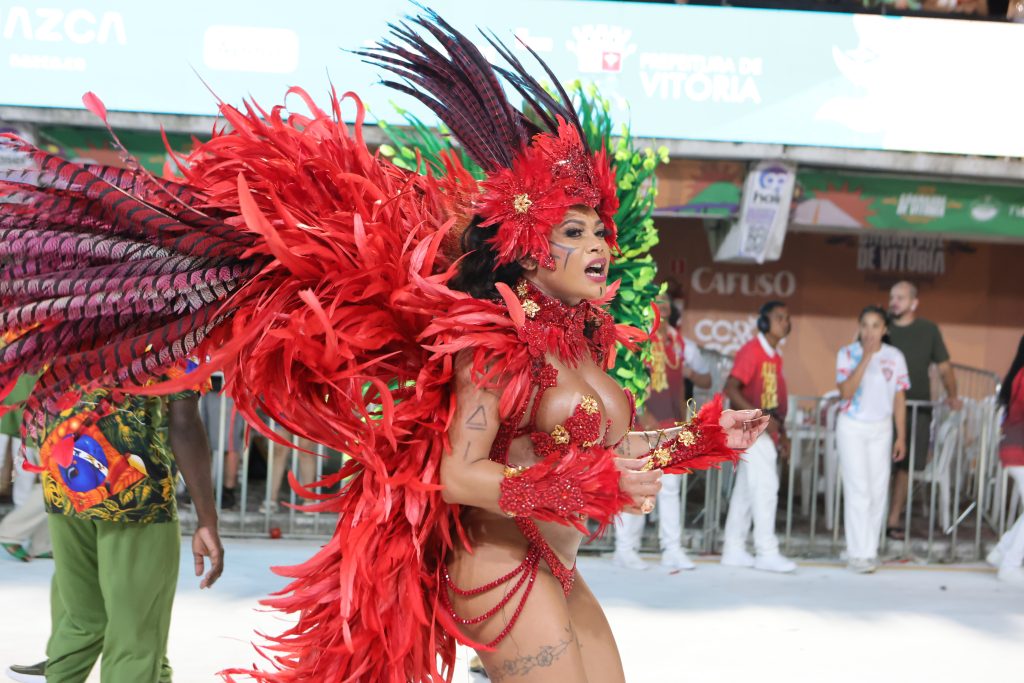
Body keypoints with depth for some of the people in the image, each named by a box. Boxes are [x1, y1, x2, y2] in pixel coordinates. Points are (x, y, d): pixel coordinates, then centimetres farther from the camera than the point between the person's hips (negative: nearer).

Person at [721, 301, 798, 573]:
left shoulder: (775, 356, 15)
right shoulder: (751, 351, -12)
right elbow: (731, 389, -20)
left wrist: (782, 433, 17)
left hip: (766, 431, 9)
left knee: (746, 490, 11)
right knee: (765, 486, -11)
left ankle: (734, 550, 15)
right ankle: (766, 551, -9)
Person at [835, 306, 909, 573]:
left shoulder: (894, 357, 2)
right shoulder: (848, 354, -6)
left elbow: (899, 398, 6)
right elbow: (846, 392, -19)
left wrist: (901, 437, 4)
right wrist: (866, 358, -21)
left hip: (881, 429, 3)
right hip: (852, 427, -3)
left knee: (878, 491, 3)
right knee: (858, 490, -8)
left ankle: (870, 550, 12)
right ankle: (859, 553, -6)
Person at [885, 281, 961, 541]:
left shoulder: (928, 330, 4)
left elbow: (944, 367, 10)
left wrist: (952, 395, -5)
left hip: (917, 409, 1)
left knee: (905, 465, 6)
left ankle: (894, 520, 16)